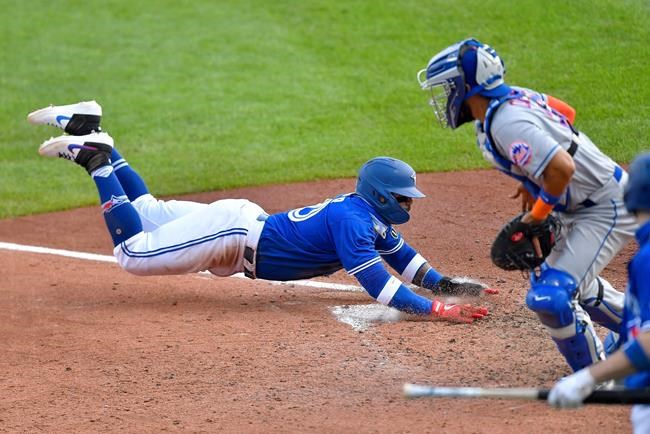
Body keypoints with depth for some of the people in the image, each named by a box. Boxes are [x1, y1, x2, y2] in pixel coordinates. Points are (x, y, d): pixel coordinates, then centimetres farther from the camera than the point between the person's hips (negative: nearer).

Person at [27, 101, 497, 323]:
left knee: (146, 211, 23)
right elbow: (376, 281, -37)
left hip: (247, 224, 9)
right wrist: (438, 309, -42)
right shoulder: (352, 220, -28)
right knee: (134, 251, -6)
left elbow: (402, 256, 11)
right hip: (234, 233, -9)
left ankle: (87, 132, 26)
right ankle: (95, 155, 1)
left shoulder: (370, 215, 0)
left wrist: (448, 284, -3)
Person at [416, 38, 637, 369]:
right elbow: (565, 112, 18)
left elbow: (562, 167, -37)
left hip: (606, 210, -11)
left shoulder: (506, 123, -27)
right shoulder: (513, 96, 2)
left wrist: (539, 213, -21)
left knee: (550, 297, -18)